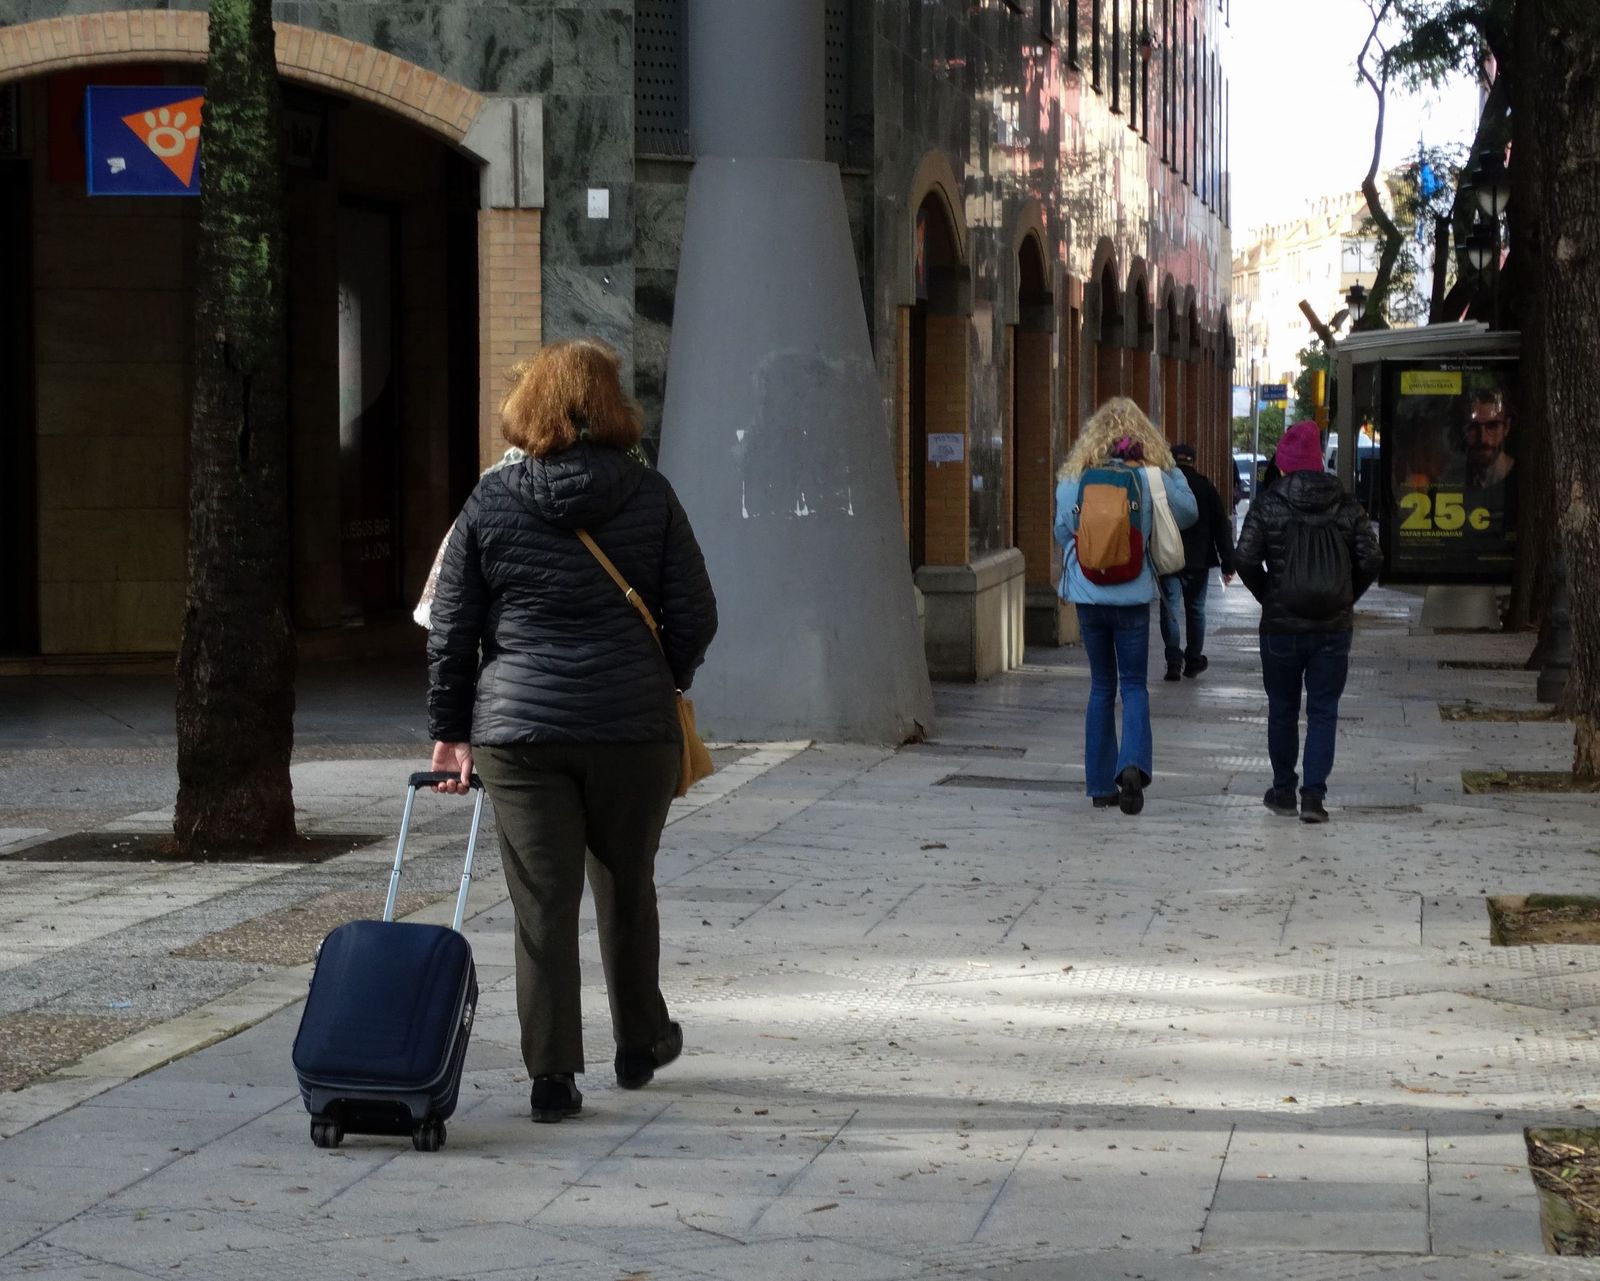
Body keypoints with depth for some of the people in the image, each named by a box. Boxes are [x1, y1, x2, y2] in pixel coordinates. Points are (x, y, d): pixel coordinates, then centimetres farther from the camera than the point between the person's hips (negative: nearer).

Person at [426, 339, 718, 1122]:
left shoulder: (490, 502, 0)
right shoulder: (650, 497, -1)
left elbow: (451, 628, 2)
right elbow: (694, 616, 0)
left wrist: (451, 731, 10)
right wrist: (665, 681, 19)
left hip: (519, 731, 0)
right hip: (633, 728, 1)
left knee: (542, 903, 2)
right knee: (626, 888, 18)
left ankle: (552, 1077, 1)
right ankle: (640, 1044, 32)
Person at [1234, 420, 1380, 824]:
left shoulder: (1268, 505, -6)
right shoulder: (1346, 506, 1)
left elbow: (1245, 560, -12)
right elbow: (1370, 561, -3)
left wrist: (1267, 597, 4)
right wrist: (1345, 599, 10)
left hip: (1282, 624, -1)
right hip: (1335, 626, 1)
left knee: (1282, 709, 13)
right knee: (1323, 711, 5)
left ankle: (1283, 791, 21)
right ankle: (1314, 794, -4)